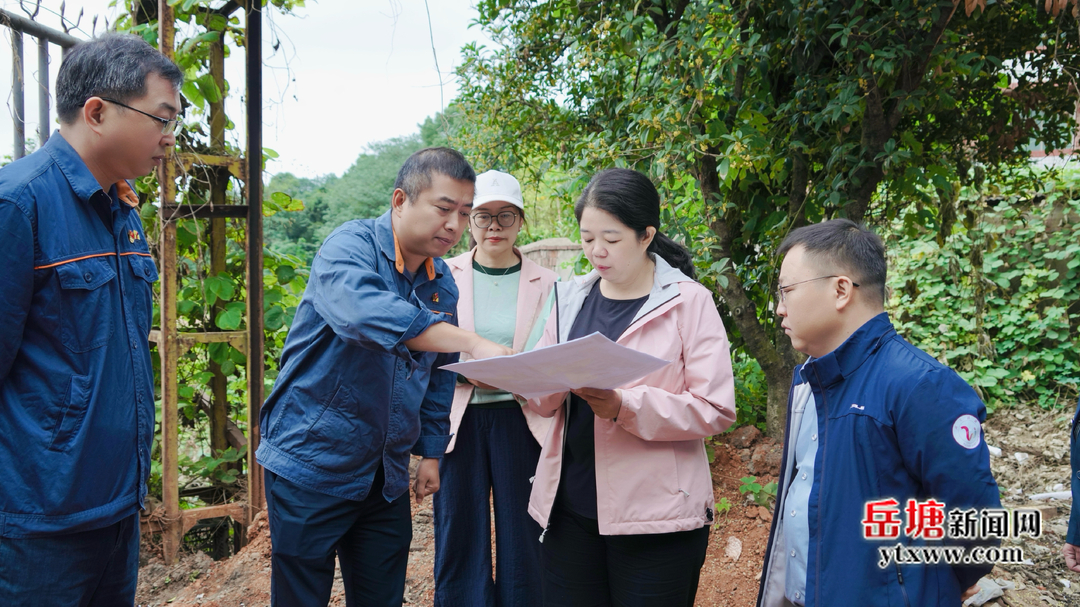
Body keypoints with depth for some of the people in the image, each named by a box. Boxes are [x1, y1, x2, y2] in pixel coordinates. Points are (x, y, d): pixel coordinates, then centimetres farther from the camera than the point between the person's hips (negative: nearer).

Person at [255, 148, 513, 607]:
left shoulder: (442, 285, 5)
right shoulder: (351, 245, -16)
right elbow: (361, 310, -39)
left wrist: (431, 451, 12)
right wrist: (472, 343, -45)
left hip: (386, 478, 6)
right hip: (312, 464, -6)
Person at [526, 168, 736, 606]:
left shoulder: (689, 301, -5)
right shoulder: (570, 297, 8)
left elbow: (715, 409, -11)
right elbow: (542, 402, 9)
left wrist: (625, 407, -22)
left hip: (656, 517, -4)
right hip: (569, 508, 4)